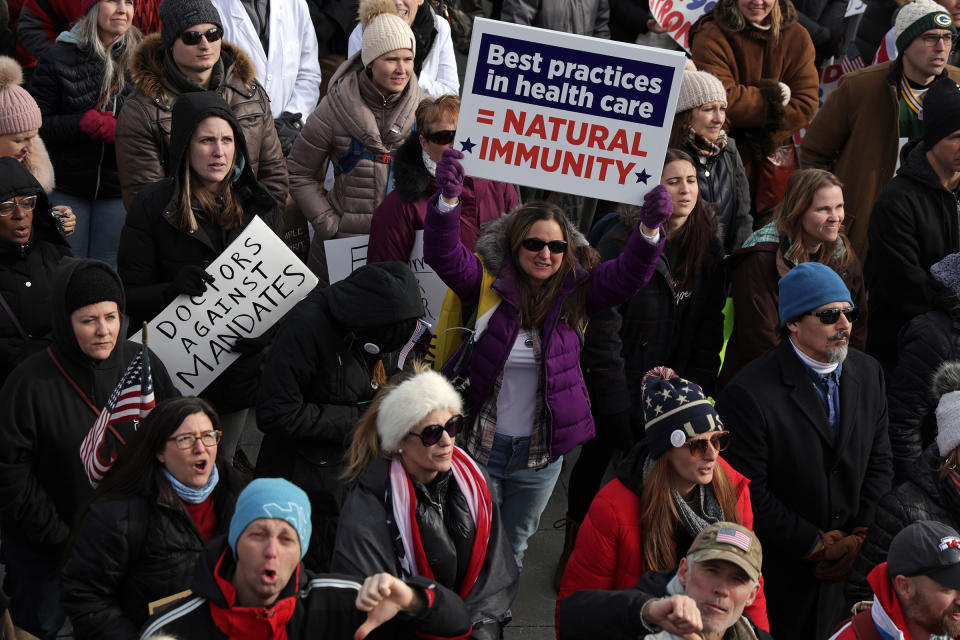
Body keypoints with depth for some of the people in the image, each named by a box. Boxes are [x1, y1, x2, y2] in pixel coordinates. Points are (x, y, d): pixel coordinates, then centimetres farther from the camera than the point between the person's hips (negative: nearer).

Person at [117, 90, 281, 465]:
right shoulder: (152, 207, -8)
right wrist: (172, 290, -28)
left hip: (241, 373, 3)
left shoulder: (258, 205, 3)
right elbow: (129, 297, -7)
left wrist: (265, 328, -13)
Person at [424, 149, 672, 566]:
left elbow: (628, 274, -12)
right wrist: (448, 199, -40)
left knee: (513, 547, 22)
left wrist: (650, 229, -32)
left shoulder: (575, 291, -2)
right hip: (477, 445, -2)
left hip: (541, 456, 3)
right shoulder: (486, 283, -9)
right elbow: (443, 255, -21)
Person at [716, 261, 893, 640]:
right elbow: (749, 494, -19)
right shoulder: (748, 394, -20)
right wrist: (816, 545, -13)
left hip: (853, 564, 5)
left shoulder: (868, 374, 2)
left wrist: (859, 535, -5)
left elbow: (879, 462, 7)